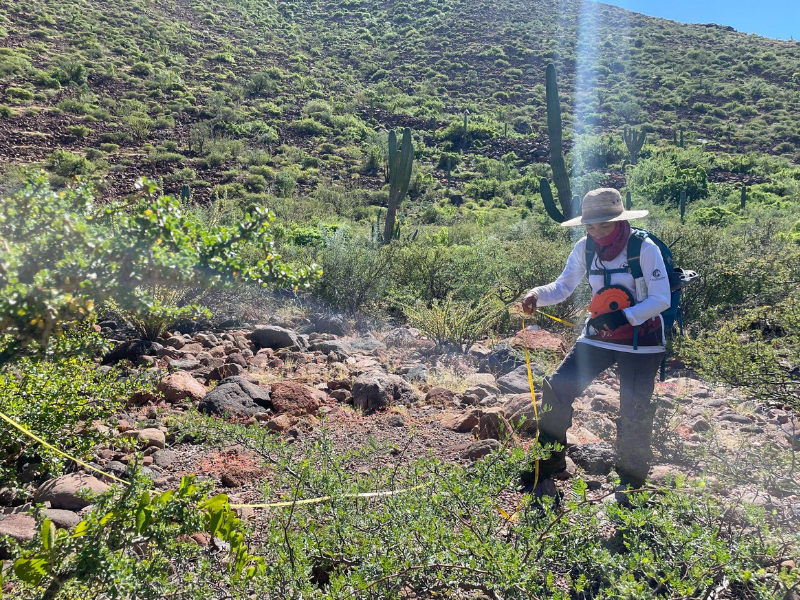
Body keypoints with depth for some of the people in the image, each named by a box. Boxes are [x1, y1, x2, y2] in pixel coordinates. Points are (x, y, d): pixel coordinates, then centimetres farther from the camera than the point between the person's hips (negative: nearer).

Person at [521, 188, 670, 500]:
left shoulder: (644, 248, -16)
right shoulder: (585, 248, -3)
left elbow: (661, 299, -18)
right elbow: (562, 287, 0)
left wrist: (624, 316, -32)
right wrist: (537, 295, -21)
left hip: (641, 341, -4)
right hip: (598, 336, 4)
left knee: (634, 413, 2)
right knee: (557, 388, -6)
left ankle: (631, 485, 24)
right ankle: (547, 468, 9)